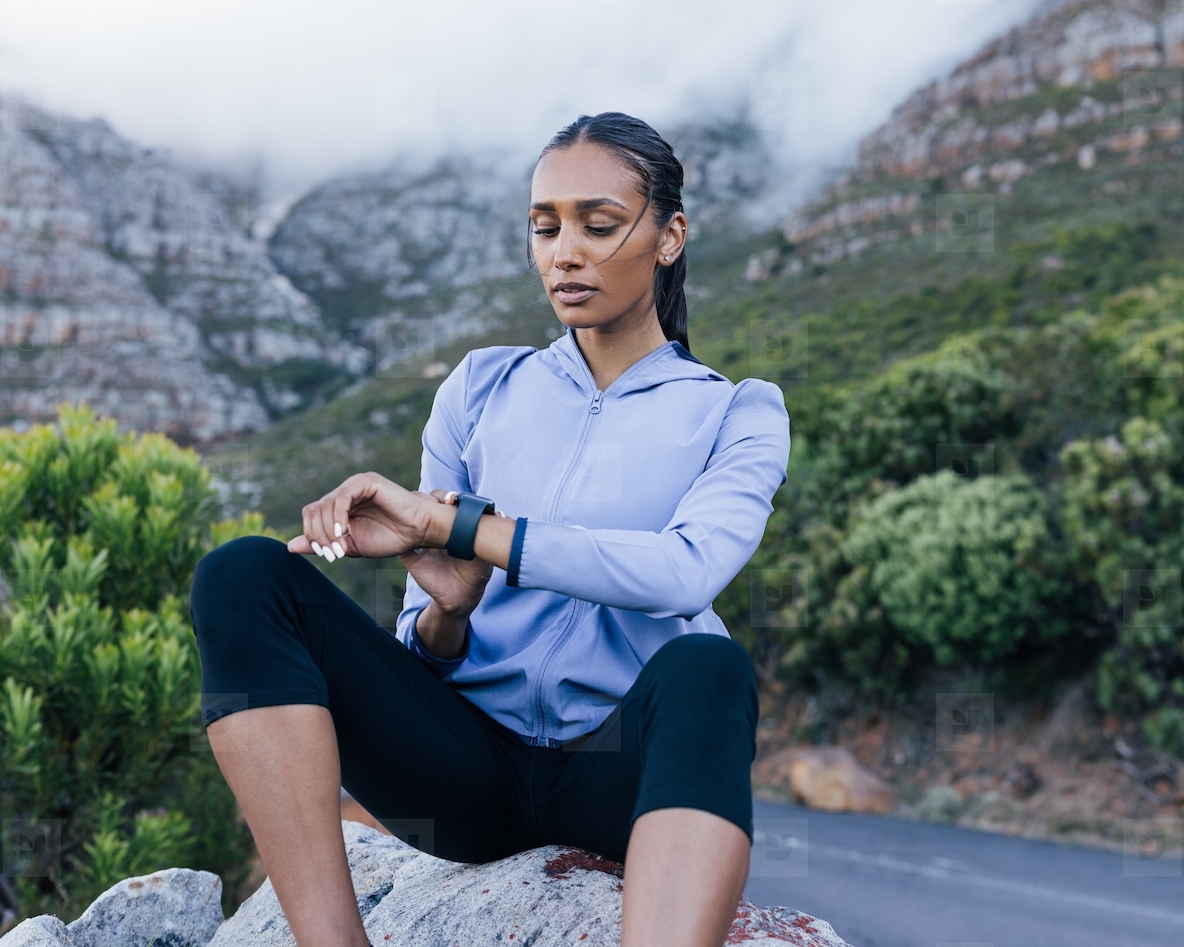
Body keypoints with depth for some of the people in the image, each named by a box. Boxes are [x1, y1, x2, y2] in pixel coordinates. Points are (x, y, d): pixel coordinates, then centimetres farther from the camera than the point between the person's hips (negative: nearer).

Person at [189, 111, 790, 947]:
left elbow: (686, 571, -17)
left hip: (623, 772, -2)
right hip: (471, 764, 3)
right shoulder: (484, 389, 13)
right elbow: (426, 649, 12)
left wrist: (446, 521, -19)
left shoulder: (736, 415, 7)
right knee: (245, 576, -19)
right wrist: (446, 610, -13)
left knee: (706, 667, -36)